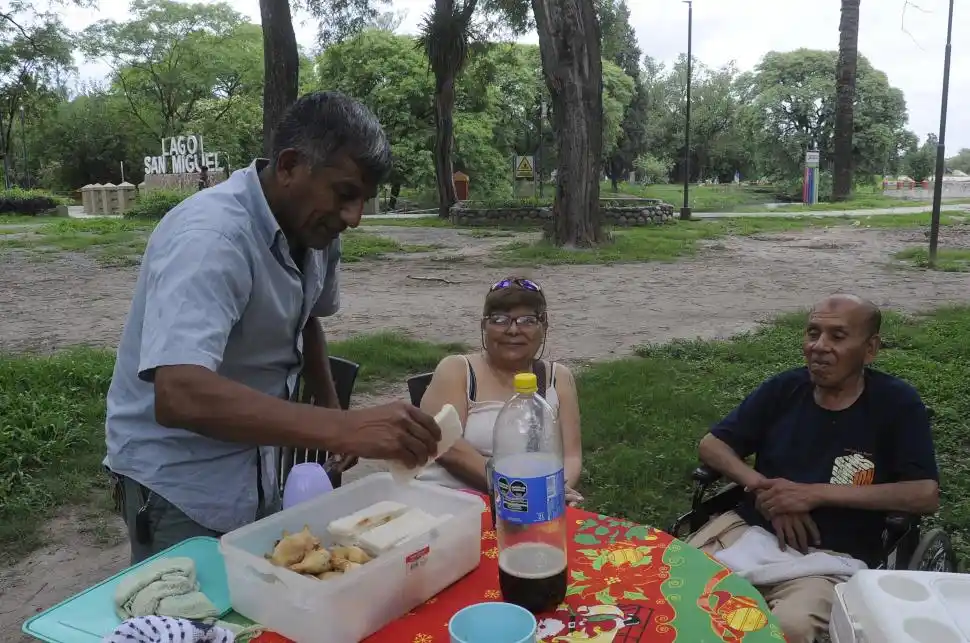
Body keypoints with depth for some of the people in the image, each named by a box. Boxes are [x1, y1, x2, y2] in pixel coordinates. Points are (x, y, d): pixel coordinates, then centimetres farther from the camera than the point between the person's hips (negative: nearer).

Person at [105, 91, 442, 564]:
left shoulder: (316, 230, -4)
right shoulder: (209, 237, -28)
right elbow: (180, 396, -42)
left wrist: (330, 407, 9)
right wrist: (343, 429, -48)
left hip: (255, 470, 8)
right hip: (179, 482, -7)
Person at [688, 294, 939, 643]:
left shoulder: (896, 403, -4)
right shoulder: (784, 388, 4)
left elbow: (925, 495, -11)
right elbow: (711, 444, 8)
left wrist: (817, 493, -15)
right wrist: (762, 488, -12)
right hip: (750, 526, 3)